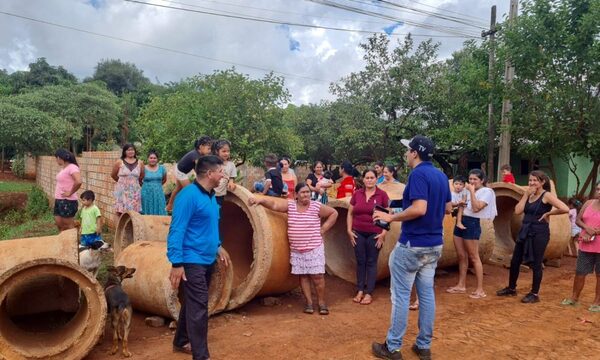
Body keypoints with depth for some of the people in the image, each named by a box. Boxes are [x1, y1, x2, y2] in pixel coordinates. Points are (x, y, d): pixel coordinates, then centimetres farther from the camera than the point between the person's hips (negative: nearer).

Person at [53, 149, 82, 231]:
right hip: (59, 200, 9)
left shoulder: (72, 167, -15)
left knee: (69, 226, -2)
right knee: (59, 224, 12)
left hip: (67, 201, -9)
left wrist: (70, 193, -19)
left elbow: (78, 182, -31)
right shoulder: (63, 168, 13)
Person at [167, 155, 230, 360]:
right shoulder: (189, 195, -20)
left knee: (192, 304, 20)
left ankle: (181, 343, 36)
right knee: (198, 307, -6)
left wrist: (217, 247, 22)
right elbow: (177, 230, -22)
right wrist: (176, 263, -25)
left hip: (207, 260, 10)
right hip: (192, 261, -9)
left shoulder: (211, 196, 9)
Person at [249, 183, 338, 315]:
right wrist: (260, 200, -26)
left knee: (317, 276, -1)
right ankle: (309, 303, 17)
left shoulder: (317, 206, -4)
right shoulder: (290, 205, 1)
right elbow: (274, 204, -9)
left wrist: (323, 229, -1)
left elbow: (334, 213, 5)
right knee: (303, 276, 7)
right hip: (296, 250, 2)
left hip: (314, 248, -2)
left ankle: (321, 303, 13)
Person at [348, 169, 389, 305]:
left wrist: (383, 233, -9)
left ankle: (369, 293, 12)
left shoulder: (382, 194, -4)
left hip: (375, 234, -2)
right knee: (360, 261, 8)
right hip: (358, 233, 2)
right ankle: (360, 290, 19)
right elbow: (350, 213, 9)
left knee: (371, 262, 4)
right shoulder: (357, 194, 4)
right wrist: (349, 230, 1)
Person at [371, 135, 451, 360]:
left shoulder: (418, 173, -18)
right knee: (427, 293, 13)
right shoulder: (441, 176, 9)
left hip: (412, 245, -8)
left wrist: (391, 217, -17)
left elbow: (419, 208, -27)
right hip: (434, 245, 8)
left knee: (400, 295, 2)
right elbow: (448, 208, 16)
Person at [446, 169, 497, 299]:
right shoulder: (468, 189, 16)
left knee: (474, 257, -5)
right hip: (460, 222, 7)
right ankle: (461, 285, 19)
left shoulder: (486, 191, -6)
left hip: (472, 224, -7)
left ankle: (480, 290, 1)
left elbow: (476, 208, -18)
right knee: (461, 256, 10)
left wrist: (472, 191, -15)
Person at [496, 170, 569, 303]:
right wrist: (526, 194, -4)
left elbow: (565, 209, -23)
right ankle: (511, 288, 27)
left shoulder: (547, 195, -10)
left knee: (535, 263, 1)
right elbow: (518, 211, -2)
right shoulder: (529, 195, 10)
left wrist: (548, 213, -13)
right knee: (515, 261, 12)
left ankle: (535, 294, 15)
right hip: (525, 231, 7)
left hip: (539, 233, -7)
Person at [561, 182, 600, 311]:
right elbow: (578, 220, 9)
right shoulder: (589, 203, 7)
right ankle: (574, 298, 24)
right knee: (580, 272, 10)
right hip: (585, 245, 4)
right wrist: (586, 228, -10)